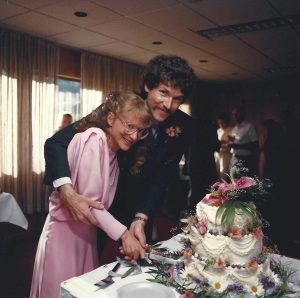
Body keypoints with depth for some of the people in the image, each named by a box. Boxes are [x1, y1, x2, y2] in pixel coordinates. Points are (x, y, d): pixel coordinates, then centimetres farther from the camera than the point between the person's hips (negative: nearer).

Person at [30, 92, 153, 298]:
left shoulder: (114, 149, 7)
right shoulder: (94, 139, -19)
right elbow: (89, 202, -22)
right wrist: (123, 234, -25)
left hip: (87, 231, 8)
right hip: (66, 230, -8)